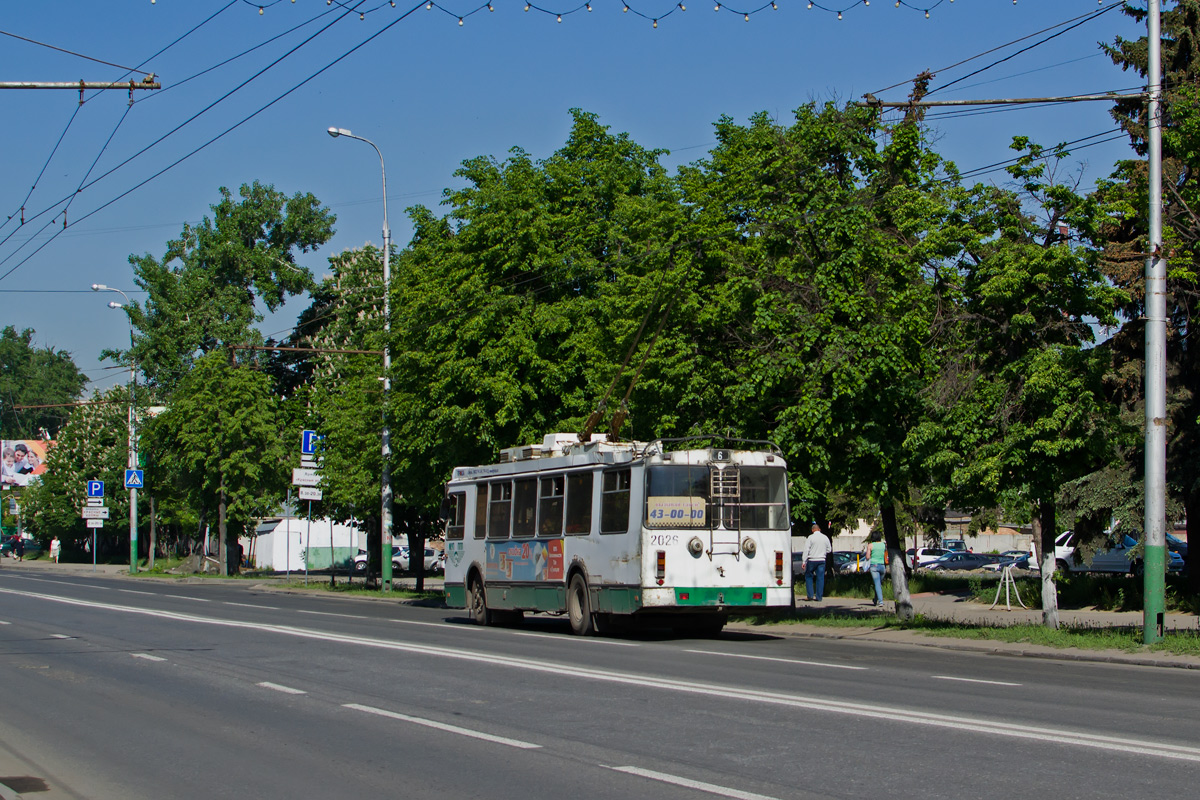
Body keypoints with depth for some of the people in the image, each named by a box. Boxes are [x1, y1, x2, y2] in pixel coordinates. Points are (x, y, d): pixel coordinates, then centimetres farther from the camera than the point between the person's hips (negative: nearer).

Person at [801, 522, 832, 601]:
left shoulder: (811, 537, -7)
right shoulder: (825, 537, 5)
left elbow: (806, 549, -9)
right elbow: (829, 549, 13)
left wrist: (804, 561, -8)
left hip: (812, 560, -3)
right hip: (822, 560, 3)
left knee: (808, 577, 10)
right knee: (820, 578, 4)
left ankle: (810, 595, 2)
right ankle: (819, 597, 3)